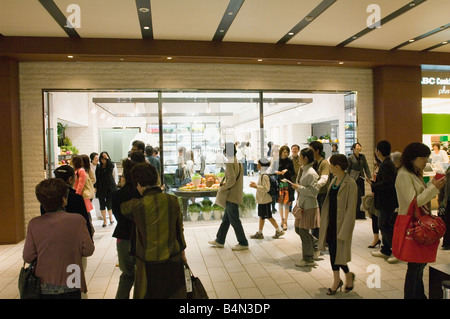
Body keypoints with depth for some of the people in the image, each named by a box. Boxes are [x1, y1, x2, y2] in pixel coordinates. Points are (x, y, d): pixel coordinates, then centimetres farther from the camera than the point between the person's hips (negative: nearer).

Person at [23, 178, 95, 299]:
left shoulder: (34, 224, -9)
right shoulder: (77, 220, -15)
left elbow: (28, 257, -7)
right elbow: (88, 250, -13)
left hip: (44, 288, 2)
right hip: (70, 286, -2)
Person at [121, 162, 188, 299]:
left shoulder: (137, 205, -17)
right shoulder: (172, 200, -9)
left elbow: (123, 208, 7)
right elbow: (179, 228, 2)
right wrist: (182, 250, 15)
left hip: (149, 263, -2)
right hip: (173, 260, 3)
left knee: (149, 294, 17)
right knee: (175, 294, 20)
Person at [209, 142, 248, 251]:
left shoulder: (230, 163, -17)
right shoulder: (239, 163, 11)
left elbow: (232, 179, -25)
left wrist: (223, 188, -12)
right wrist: (225, 183, 13)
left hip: (231, 196, -10)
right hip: (235, 195, 10)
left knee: (234, 220, -1)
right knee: (226, 219, 17)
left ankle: (243, 243, 8)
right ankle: (219, 241, 27)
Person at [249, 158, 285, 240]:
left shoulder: (265, 176, -20)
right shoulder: (262, 174, 11)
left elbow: (266, 189, -25)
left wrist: (255, 186, -22)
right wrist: (256, 184, 10)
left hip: (265, 200, -10)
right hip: (261, 199, 10)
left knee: (268, 217, 1)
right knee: (261, 216, 13)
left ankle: (279, 230, 13)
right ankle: (259, 233, 19)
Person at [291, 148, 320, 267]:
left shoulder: (311, 173, -20)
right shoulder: (302, 170, 9)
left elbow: (314, 191, -25)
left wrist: (299, 188, -20)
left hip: (309, 207, -9)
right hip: (302, 205, 9)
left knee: (304, 231, -1)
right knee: (298, 229, 16)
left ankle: (308, 259, 14)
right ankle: (315, 247, 35)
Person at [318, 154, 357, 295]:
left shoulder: (350, 184, -16)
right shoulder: (334, 180, 7)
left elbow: (350, 209, -17)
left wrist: (343, 231, -18)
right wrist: (324, 222, 10)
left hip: (341, 224, -7)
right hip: (331, 222, 7)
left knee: (337, 252, 1)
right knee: (332, 251, 12)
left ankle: (348, 275, 27)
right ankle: (337, 280, 26)